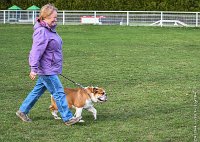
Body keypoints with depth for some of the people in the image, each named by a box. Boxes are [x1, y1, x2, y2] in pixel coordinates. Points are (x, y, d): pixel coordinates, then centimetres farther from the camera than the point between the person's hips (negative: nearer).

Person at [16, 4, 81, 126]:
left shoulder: (50, 30, 12)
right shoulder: (42, 32, -19)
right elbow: (36, 50, -24)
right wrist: (33, 69, -27)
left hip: (50, 69, 10)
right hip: (47, 70, -10)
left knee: (38, 90, 17)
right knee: (59, 93, -6)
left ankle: (23, 111, 27)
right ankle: (68, 118, -1)